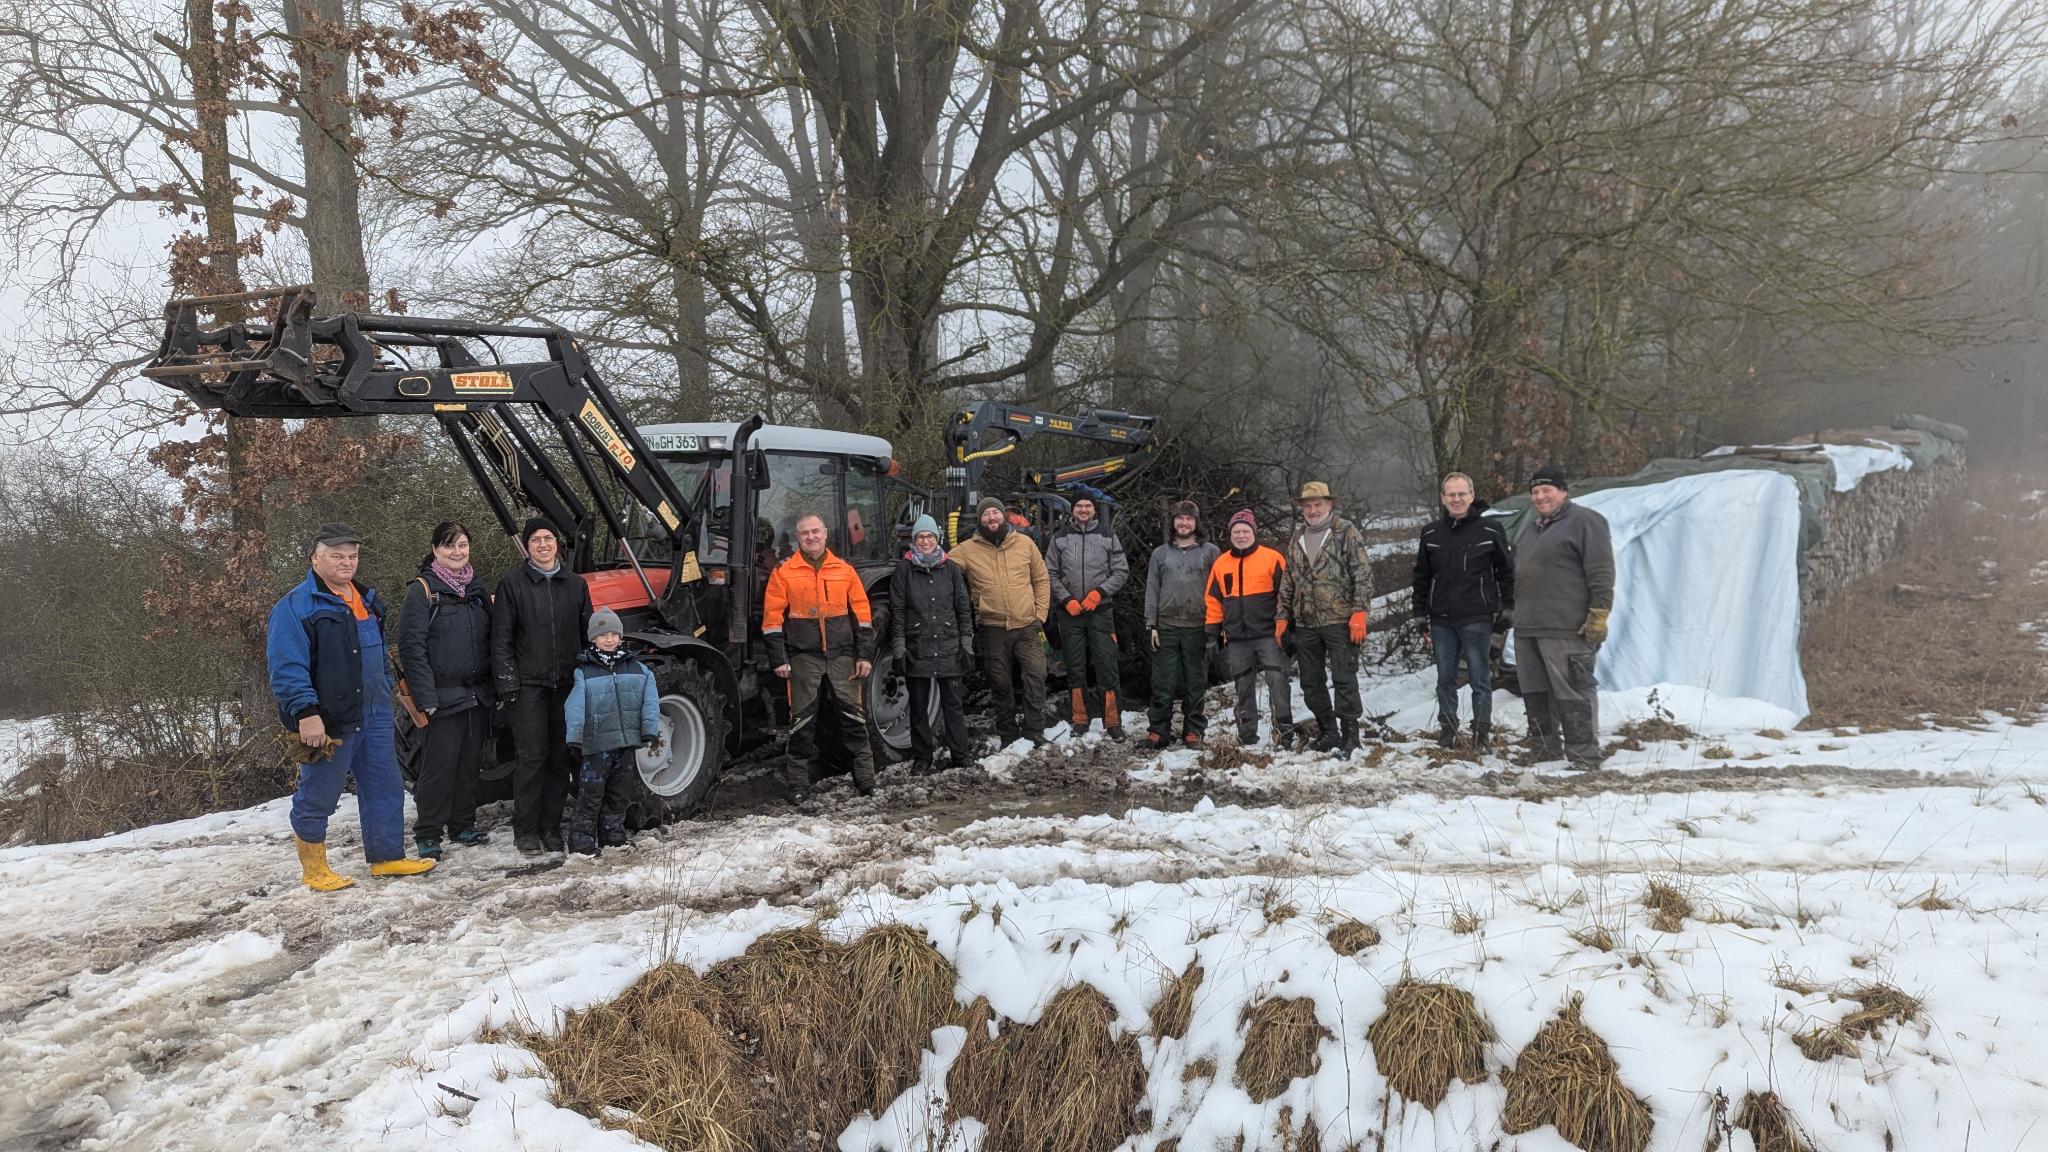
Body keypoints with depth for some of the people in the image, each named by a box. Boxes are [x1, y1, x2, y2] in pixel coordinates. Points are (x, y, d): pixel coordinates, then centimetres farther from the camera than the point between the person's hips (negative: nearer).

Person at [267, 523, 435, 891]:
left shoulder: (367, 601, 14)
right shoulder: (295, 606, -12)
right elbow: (286, 667, -19)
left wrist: (385, 693, 22)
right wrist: (306, 713, -25)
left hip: (373, 716, 8)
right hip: (326, 721, -8)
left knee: (386, 787, 10)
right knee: (317, 797, 4)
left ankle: (387, 857, 20)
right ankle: (314, 869, 17)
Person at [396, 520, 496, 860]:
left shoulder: (476, 589, 14)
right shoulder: (422, 590, -5)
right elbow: (411, 646, -11)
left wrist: (494, 688, 11)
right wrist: (425, 697, -17)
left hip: (477, 695, 6)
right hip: (443, 696, -6)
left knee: (470, 762, 12)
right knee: (439, 765, -4)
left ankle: (463, 825, 24)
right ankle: (427, 835, 5)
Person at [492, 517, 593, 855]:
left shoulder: (575, 584, 11)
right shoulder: (512, 583, 1)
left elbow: (587, 633, 16)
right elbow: (501, 637, -2)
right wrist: (507, 681, -9)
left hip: (566, 683, 4)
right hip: (529, 684, -3)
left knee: (561, 758, 6)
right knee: (532, 758, -5)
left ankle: (551, 828, 15)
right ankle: (526, 832, 3)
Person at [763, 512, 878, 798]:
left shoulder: (844, 570, 9)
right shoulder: (784, 572, 3)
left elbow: (861, 614, 10)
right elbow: (773, 617, 1)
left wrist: (865, 654, 4)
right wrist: (778, 659, -5)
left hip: (842, 654, 2)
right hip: (804, 656, -2)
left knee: (854, 715, 4)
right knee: (802, 720, 2)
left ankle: (865, 776, 12)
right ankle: (798, 781, 10)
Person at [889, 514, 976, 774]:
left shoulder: (951, 568, 8)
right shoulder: (904, 569, 2)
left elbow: (964, 607, 10)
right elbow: (897, 609, 1)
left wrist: (966, 640, 4)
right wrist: (898, 645, -5)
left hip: (950, 647, 1)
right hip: (917, 649, -1)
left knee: (954, 703, 5)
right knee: (919, 706, 6)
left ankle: (960, 753, 12)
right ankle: (922, 757, 15)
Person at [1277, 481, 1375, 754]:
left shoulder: (1346, 532, -2)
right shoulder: (1296, 538, 15)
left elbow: (1363, 574, -8)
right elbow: (1288, 581, 20)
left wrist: (1359, 612, -15)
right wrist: (1283, 616, 15)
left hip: (1339, 620, -6)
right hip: (1305, 623, 6)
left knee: (1344, 679, -5)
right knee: (1311, 682, 10)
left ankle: (1349, 735, 1)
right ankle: (1327, 732, 23)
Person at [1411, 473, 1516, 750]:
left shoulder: (1490, 530, -2)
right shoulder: (1431, 533, 7)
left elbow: (1507, 571, 3)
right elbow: (1421, 576, 12)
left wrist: (1507, 608, -1)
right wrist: (1420, 613, 9)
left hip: (1477, 619, -3)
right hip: (1442, 620, 3)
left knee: (1480, 678, 2)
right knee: (1445, 678, 10)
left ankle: (1482, 730, 11)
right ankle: (1447, 726, 20)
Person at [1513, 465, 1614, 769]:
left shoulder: (1585, 522, -4)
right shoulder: (1533, 531, 23)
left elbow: (1601, 573, -11)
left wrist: (1598, 615, -18)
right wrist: (1518, 616, 25)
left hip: (1566, 630, -9)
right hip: (1527, 630, 9)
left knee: (1573, 695, -9)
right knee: (1536, 695, 13)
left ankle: (1585, 759, -6)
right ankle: (1546, 753, 22)